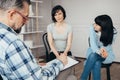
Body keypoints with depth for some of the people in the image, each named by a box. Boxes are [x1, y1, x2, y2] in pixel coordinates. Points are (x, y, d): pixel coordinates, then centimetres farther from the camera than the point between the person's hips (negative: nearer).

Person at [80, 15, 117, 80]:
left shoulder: (112, 32, -18)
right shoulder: (92, 28, -16)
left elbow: (107, 47, -19)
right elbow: (92, 44, -22)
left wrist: (102, 50, -43)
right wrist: (99, 52, -41)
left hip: (106, 53, -1)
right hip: (94, 51, 2)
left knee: (93, 56, -35)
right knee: (97, 63, -34)